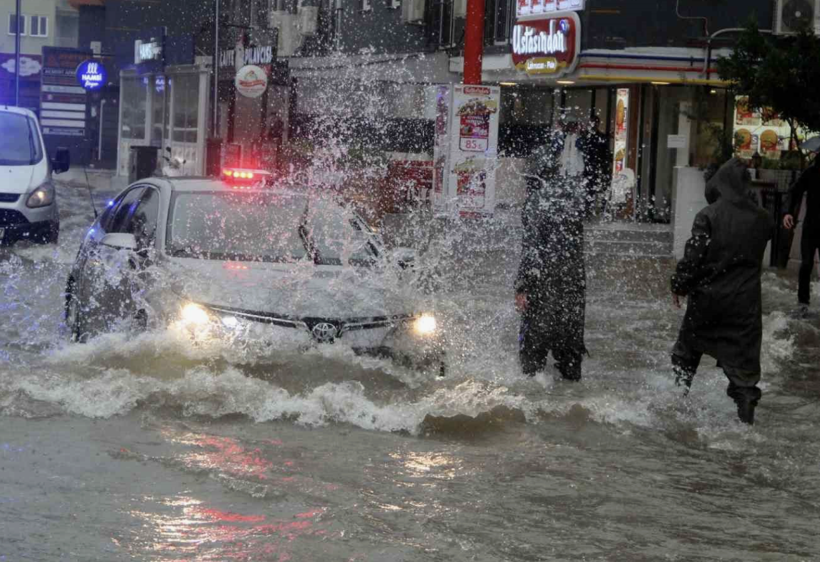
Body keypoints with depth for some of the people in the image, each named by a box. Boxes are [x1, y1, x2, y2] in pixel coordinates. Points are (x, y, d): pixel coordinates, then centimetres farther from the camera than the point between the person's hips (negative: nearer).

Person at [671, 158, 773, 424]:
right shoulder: (761, 218, -3)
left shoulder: (708, 215, -14)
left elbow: (693, 256, -15)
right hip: (744, 301, 2)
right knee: (743, 356, 7)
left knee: (687, 351, 18)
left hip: (706, 296, -2)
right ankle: (746, 412, 4)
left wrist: (679, 285, -4)